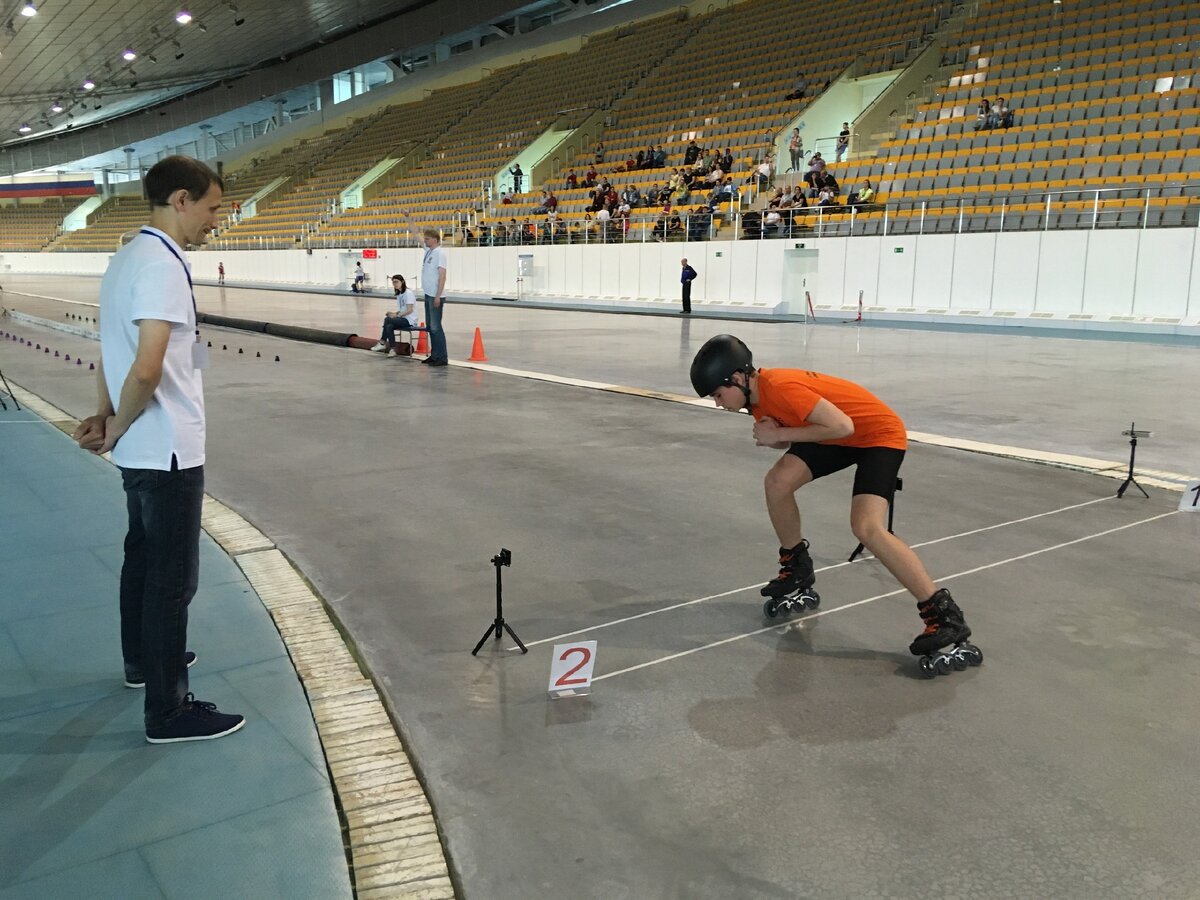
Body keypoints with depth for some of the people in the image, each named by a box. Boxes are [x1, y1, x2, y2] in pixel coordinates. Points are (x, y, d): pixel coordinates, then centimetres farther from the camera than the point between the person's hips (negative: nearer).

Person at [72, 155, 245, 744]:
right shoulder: (162, 266, -21)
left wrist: (107, 416, 4)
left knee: (143, 560, 23)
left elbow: (111, 349, 13)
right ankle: (169, 711, 8)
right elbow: (147, 370, -28)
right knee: (173, 579, -1)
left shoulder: (126, 258, 10)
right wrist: (117, 427, -12)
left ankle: (143, 660, 41)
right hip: (169, 451, -10)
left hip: (138, 451, 10)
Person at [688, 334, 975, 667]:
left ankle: (944, 615, -18)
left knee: (866, 527, -24)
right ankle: (796, 567, 18)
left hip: (880, 433, -9)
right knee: (778, 481, -4)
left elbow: (842, 426, -32)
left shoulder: (780, 388, -30)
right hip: (838, 435, 9)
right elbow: (787, 438, 6)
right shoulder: (756, 396, 0)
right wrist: (771, 436, -18)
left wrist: (779, 433, -25)